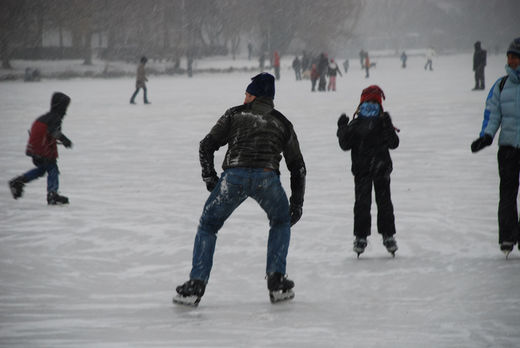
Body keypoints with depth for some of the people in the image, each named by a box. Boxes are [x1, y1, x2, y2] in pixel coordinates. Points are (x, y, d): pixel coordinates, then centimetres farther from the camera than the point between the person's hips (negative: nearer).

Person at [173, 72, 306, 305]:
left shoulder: (235, 114, 21)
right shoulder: (282, 123, 26)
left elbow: (206, 146, 13)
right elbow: (298, 167, 25)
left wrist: (209, 179, 20)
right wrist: (297, 204, 30)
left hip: (234, 176, -1)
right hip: (267, 177, 1)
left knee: (207, 226, 17)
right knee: (281, 222, 29)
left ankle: (196, 284, 7)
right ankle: (276, 283, 19)